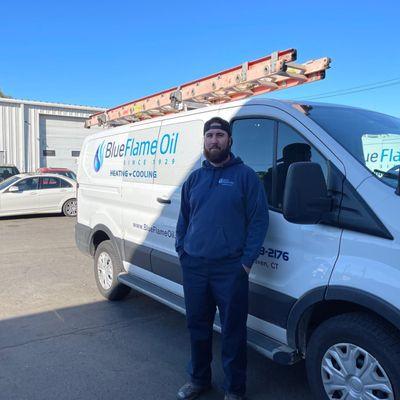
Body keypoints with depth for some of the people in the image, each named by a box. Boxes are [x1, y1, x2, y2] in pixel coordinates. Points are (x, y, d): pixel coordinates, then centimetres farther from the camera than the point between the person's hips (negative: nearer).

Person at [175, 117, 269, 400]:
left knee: (233, 331, 7)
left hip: (230, 269, -4)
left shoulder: (245, 175, -3)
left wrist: (247, 260, -11)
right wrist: (182, 250, 9)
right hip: (193, 267, 5)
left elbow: (259, 219, -6)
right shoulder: (195, 178, 13)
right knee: (198, 326, 17)